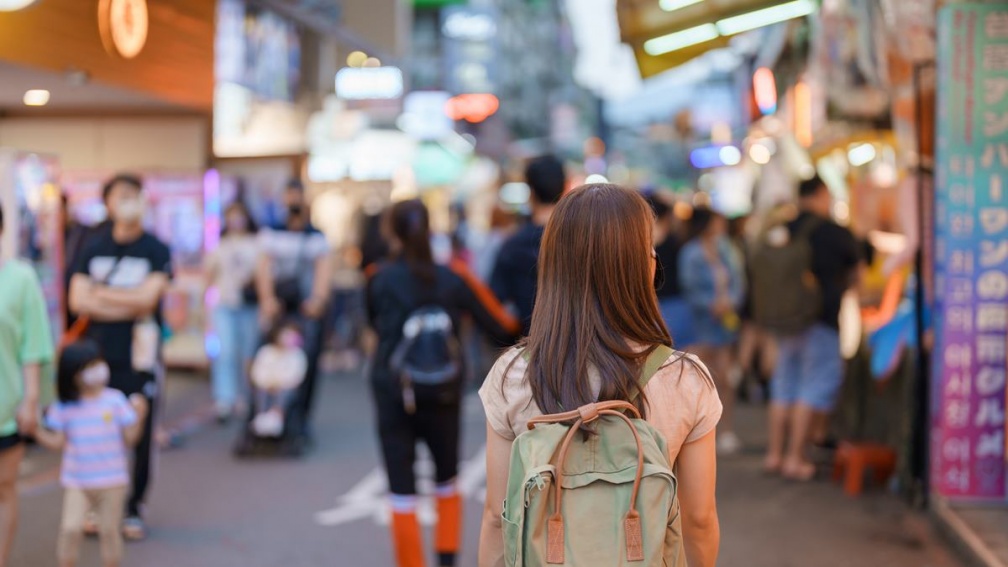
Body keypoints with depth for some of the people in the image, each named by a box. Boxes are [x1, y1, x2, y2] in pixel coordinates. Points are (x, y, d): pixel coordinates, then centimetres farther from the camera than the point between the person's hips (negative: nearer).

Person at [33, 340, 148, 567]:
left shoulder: (115, 401, -5)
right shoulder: (65, 406, -2)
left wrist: (139, 416, -19)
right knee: (70, 529, -8)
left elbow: (130, 437, -4)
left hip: (111, 481, -1)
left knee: (109, 530, 7)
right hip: (76, 482, 1)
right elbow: (58, 442, 1)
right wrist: (35, 429, -11)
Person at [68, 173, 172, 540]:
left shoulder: (156, 251, -1)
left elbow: (147, 297, -13)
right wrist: (128, 306, -9)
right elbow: (78, 301, -3)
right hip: (100, 357, 2)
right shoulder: (93, 249, 7)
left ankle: (133, 510, 16)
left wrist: (101, 294, -3)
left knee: (141, 437, 2)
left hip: (140, 359, -2)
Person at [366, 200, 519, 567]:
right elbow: (502, 328, -1)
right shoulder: (454, 278, -4)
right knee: (447, 479, 23)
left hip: (393, 394, -2)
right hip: (443, 396, 2)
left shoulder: (379, 280, -6)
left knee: (401, 490, 3)